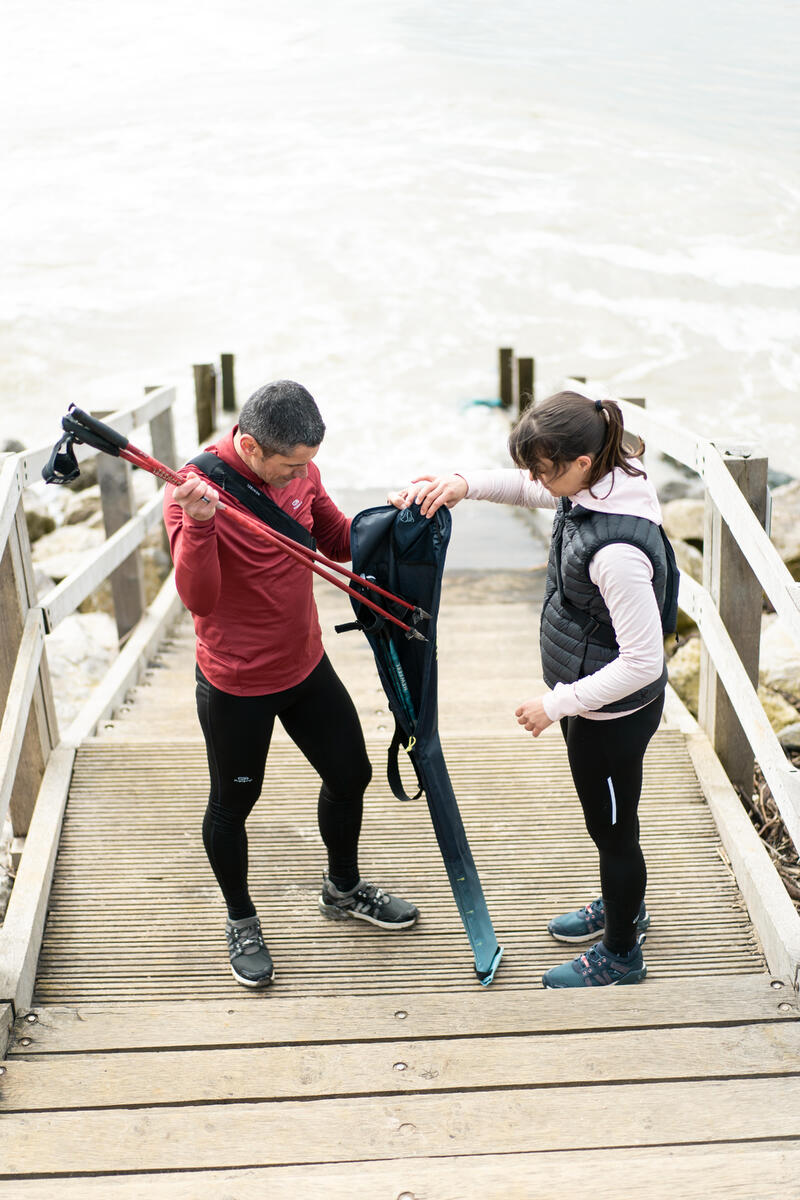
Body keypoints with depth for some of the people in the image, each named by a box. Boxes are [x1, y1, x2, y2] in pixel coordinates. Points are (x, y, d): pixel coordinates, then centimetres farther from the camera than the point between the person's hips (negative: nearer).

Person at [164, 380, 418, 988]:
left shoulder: (299, 470, -5)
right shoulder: (195, 491, -23)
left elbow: (339, 542, 9)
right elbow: (198, 598, -30)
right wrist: (198, 521, -44)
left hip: (306, 664, 6)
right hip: (236, 685, -6)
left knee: (350, 776, 18)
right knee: (233, 804, 12)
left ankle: (344, 890, 44)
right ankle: (242, 922, 37)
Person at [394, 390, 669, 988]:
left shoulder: (617, 550, -36)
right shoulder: (591, 487, -8)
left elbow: (642, 662, -32)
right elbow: (525, 487, 12)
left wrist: (556, 704, -23)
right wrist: (464, 484, -7)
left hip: (614, 713, -9)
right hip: (592, 698, 9)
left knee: (613, 828, 13)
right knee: (605, 819, 29)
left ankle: (620, 954, 37)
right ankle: (623, 905, 55)